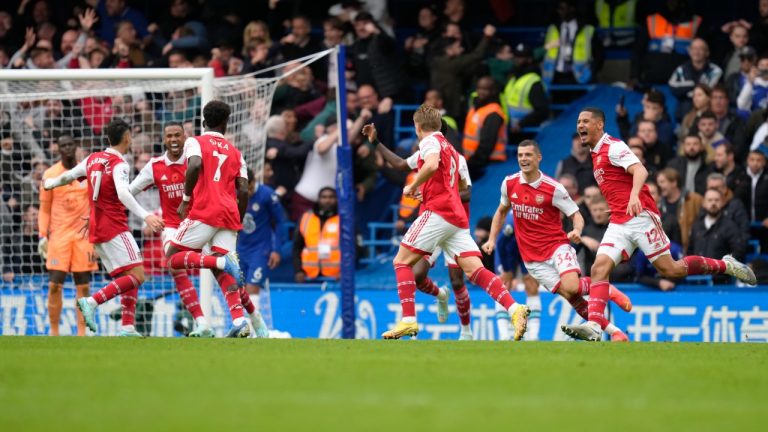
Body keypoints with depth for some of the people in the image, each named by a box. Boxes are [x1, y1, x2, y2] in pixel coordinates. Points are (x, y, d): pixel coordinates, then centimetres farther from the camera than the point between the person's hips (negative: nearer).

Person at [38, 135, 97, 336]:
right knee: (55, 285, -7)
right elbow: (44, 208, 7)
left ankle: (81, 332, 5)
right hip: (58, 234, -1)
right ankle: (54, 331, 2)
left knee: (83, 286, 0)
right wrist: (43, 235, 0)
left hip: (83, 234, 1)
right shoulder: (50, 175, 1)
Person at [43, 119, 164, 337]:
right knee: (136, 276, -13)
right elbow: (123, 194, -27)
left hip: (96, 229, 8)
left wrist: (49, 184, 46)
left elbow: (67, 176, 25)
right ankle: (92, 302, -24)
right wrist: (145, 216, -37)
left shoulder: (93, 159, 11)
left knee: (128, 278, 10)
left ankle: (128, 326, -3)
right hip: (114, 227, -8)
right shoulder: (119, 163, -11)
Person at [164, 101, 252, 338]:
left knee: (173, 257, 3)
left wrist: (186, 199, -7)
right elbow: (243, 190, 11)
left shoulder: (195, 142, 6)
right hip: (229, 215, 5)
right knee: (222, 272, 6)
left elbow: (195, 165, -16)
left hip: (204, 212, -5)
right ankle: (240, 321, -15)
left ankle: (221, 262, -21)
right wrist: (238, 223, 20)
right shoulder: (235, 152, 19)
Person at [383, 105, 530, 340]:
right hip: (457, 217, 8)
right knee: (475, 270, -5)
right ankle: (515, 309, -24)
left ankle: (408, 320, -13)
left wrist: (413, 186, -9)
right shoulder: (450, 148, 27)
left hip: (437, 212, -8)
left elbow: (432, 165, -23)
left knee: (402, 261, -1)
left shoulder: (430, 141, 0)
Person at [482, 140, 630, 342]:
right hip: (533, 258, 3)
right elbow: (502, 211, 20)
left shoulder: (553, 188, -10)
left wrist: (577, 230, -27)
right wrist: (492, 240, 10)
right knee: (570, 295, -10)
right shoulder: (509, 183, 2)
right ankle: (614, 331, -1)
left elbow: (576, 215, -5)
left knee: (571, 287, -28)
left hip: (557, 246, -3)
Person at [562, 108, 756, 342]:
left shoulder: (613, 147, -8)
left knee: (670, 270, -8)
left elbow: (640, 171, -23)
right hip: (619, 223, 8)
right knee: (599, 268, -12)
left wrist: (634, 195, -40)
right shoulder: (596, 153, 20)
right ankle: (594, 326, -23)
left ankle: (726, 265, 11)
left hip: (640, 216, -8)